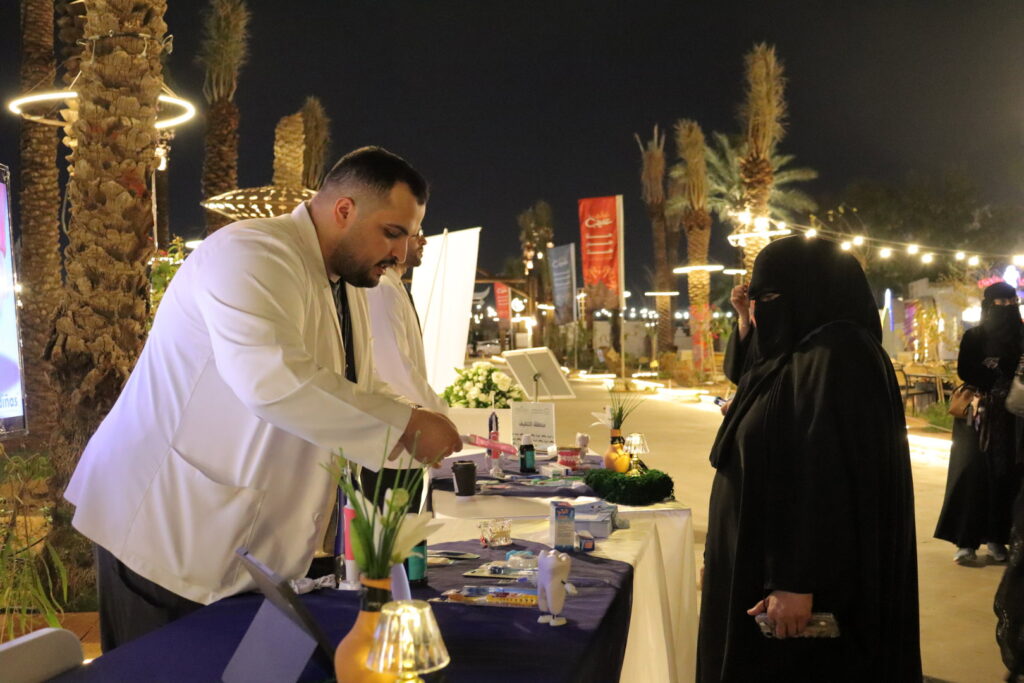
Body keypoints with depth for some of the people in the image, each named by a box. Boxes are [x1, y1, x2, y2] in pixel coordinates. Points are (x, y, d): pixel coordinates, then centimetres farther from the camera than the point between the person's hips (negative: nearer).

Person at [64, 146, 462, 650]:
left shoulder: (345, 284, 11)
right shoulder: (251, 255, -20)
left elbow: (351, 388, 19)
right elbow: (271, 378, -36)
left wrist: (420, 423, 0)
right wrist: (403, 425, -29)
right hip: (165, 530, -9)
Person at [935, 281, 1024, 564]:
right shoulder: (973, 337, 3)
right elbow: (965, 372, -9)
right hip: (979, 416, -3)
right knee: (973, 475, -6)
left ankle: (996, 537, 7)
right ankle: (967, 540, -5)